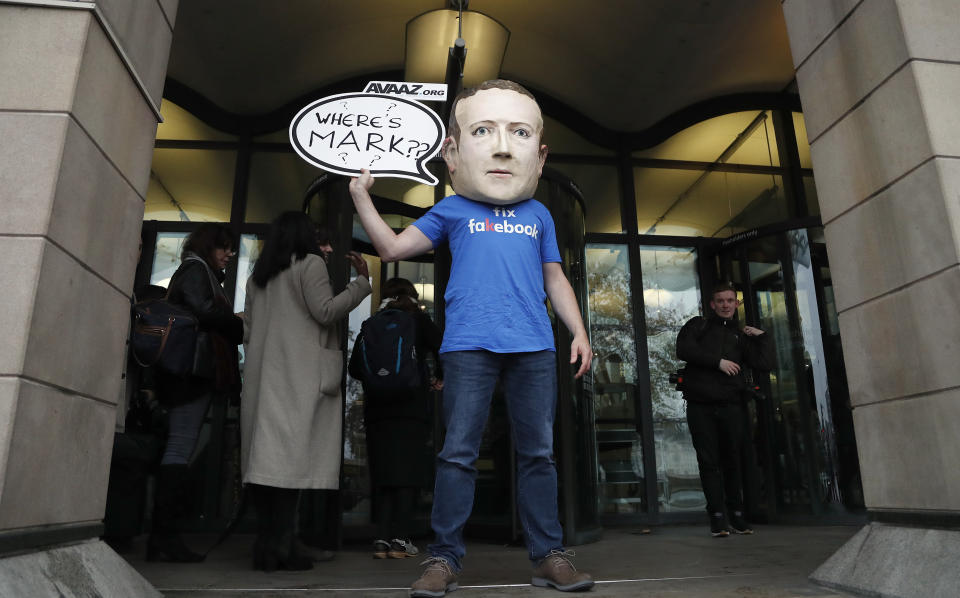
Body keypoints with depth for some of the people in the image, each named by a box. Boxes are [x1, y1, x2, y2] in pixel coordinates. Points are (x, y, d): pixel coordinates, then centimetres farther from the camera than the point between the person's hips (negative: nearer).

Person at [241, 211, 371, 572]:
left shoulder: (258, 276, 21)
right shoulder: (310, 263, 2)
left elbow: (248, 331, 21)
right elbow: (325, 311, -8)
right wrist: (362, 281, -2)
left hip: (263, 374, 7)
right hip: (298, 374, -7)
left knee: (265, 455, 3)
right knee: (292, 452, -11)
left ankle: (265, 545, 3)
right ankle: (282, 546, -14)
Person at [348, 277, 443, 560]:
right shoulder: (418, 319, 5)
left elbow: (355, 368, 10)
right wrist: (438, 378, 13)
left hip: (377, 410, 3)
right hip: (412, 408, -3)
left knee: (383, 475, 6)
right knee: (407, 474, -1)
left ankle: (382, 538, 2)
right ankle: (400, 538, -5)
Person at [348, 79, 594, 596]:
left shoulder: (538, 215, 18)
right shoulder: (452, 210, 12)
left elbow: (556, 280, 20)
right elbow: (392, 247, 13)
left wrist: (579, 331, 11)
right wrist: (361, 198, 8)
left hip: (533, 346, 2)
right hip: (468, 344, -2)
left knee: (538, 452, 5)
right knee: (458, 452, -2)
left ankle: (548, 554, 16)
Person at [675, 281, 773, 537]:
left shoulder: (740, 336, 20)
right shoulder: (698, 325, 13)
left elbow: (766, 363, 10)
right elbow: (683, 349, -6)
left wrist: (761, 336, 7)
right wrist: (718, 361, -9)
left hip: (730, 406, 2)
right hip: (700, 405, -2)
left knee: (732, 461, 4)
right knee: (709, 462, -1)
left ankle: (737, 515, 15)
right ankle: (717, 518, 3)